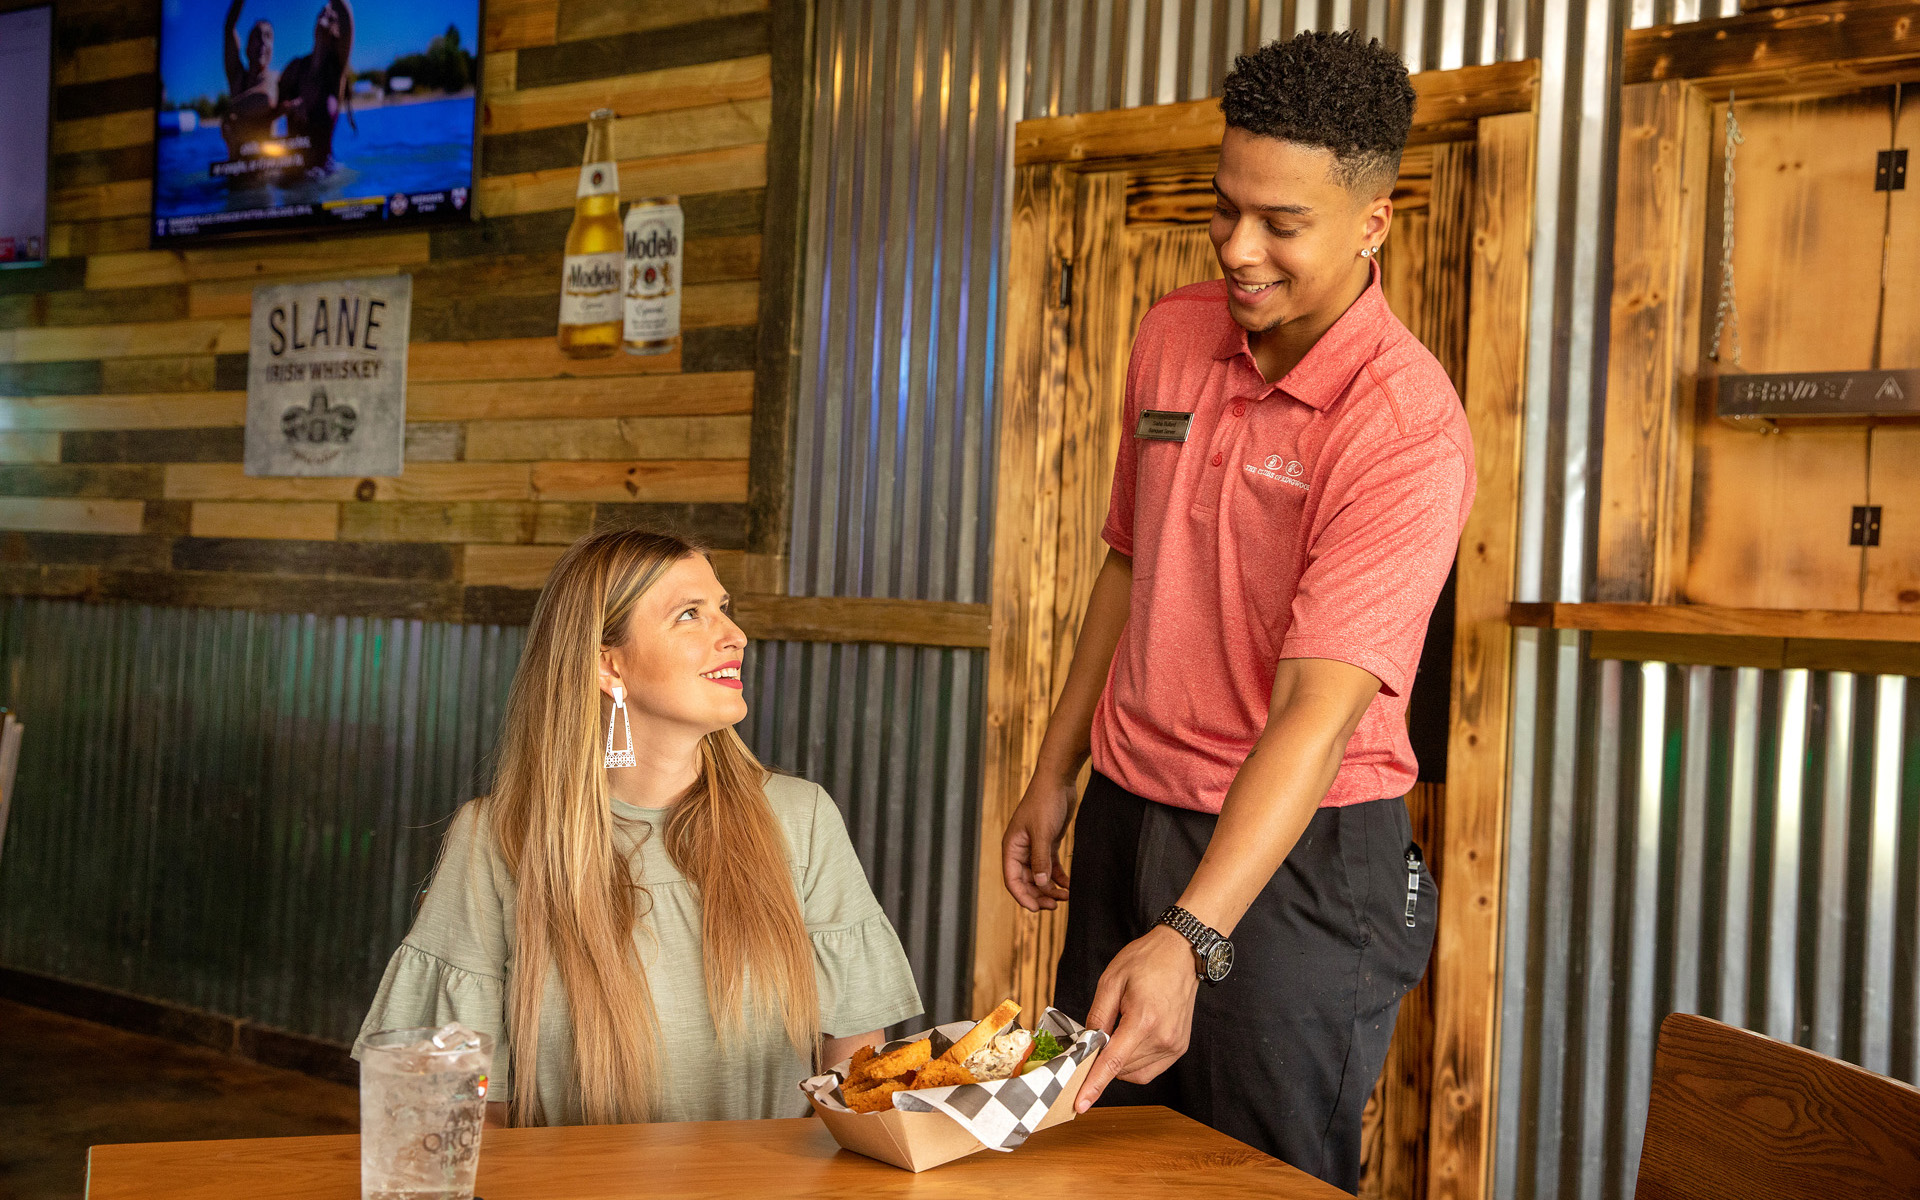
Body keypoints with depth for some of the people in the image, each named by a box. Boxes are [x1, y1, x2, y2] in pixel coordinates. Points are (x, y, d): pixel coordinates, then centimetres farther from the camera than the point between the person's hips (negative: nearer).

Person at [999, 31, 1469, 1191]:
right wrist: (1057, 775, 14)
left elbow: (1318, 712, -28)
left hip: (1301, 851, -6)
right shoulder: (1172, 337, 1)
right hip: (1128, 818, 7)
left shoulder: (1409, 429, -21)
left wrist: (1189, 938, -36)